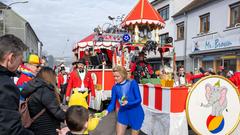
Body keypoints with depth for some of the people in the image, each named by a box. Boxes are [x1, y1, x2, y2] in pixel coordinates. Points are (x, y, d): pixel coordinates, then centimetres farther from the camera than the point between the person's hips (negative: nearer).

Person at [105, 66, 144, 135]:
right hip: (123, 113, 4)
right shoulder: (115, 87, -6)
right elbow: (112, 103, -5)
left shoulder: (132, 83, -17)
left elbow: (138, 100, -17)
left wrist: (127, 103, -32)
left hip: (136, 114, -3)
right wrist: (107, 111, -24)